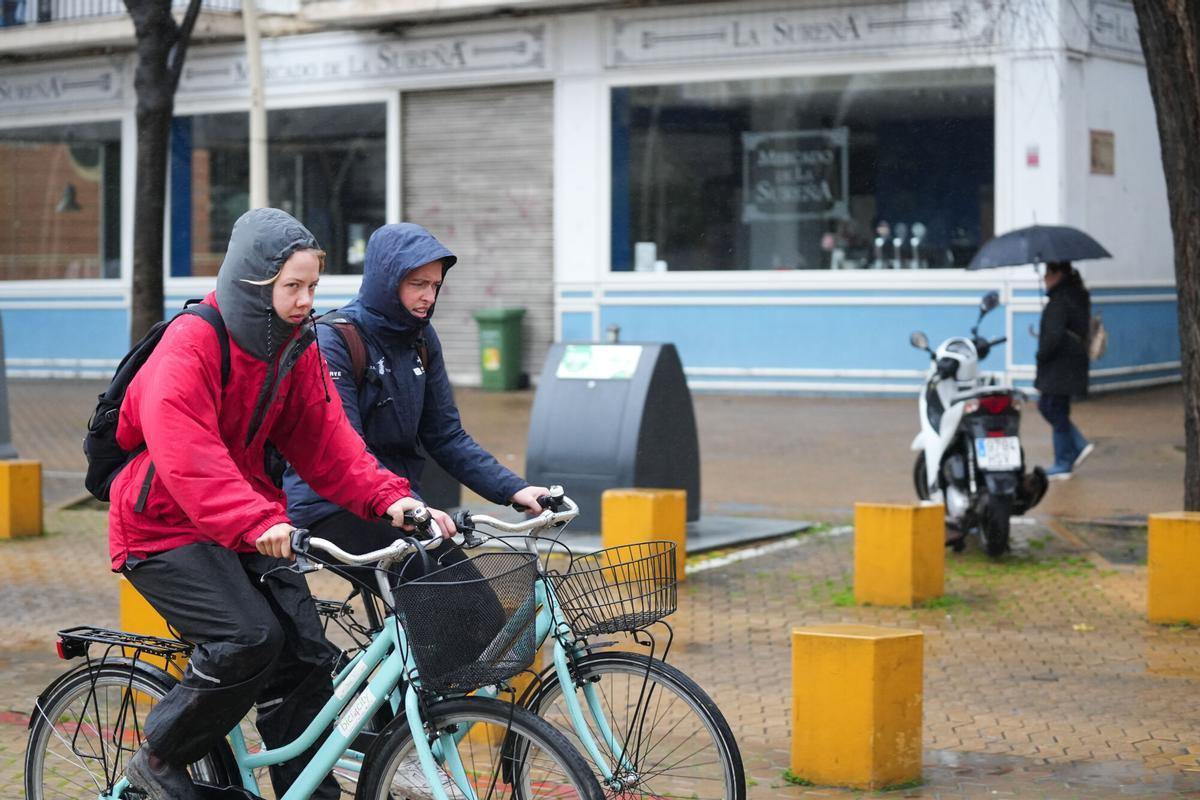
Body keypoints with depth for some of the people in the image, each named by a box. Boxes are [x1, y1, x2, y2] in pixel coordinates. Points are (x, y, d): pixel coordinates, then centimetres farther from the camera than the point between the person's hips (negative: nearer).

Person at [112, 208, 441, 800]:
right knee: (250, 638, -24)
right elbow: (186, 458, -33)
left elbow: (326, 442, -1)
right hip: (164, 526, -7)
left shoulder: (297, 348, 2)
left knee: (305, 655, -7)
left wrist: (390, 497, -18)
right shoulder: (190, 346, -21)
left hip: (250, 524, 7)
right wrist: (257, 522, -47)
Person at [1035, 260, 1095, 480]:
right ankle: (1080, 445, 17)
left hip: (1060, 368, -10)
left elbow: (1054, 336, -27)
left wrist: (1041, 355, -10)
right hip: (1070, 365, 10)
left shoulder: (1060, 301, -20)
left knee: (1056, 412, 0)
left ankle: (1063, 466, 8)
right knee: (1046, 406, 19)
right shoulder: (1077, 295, 11)